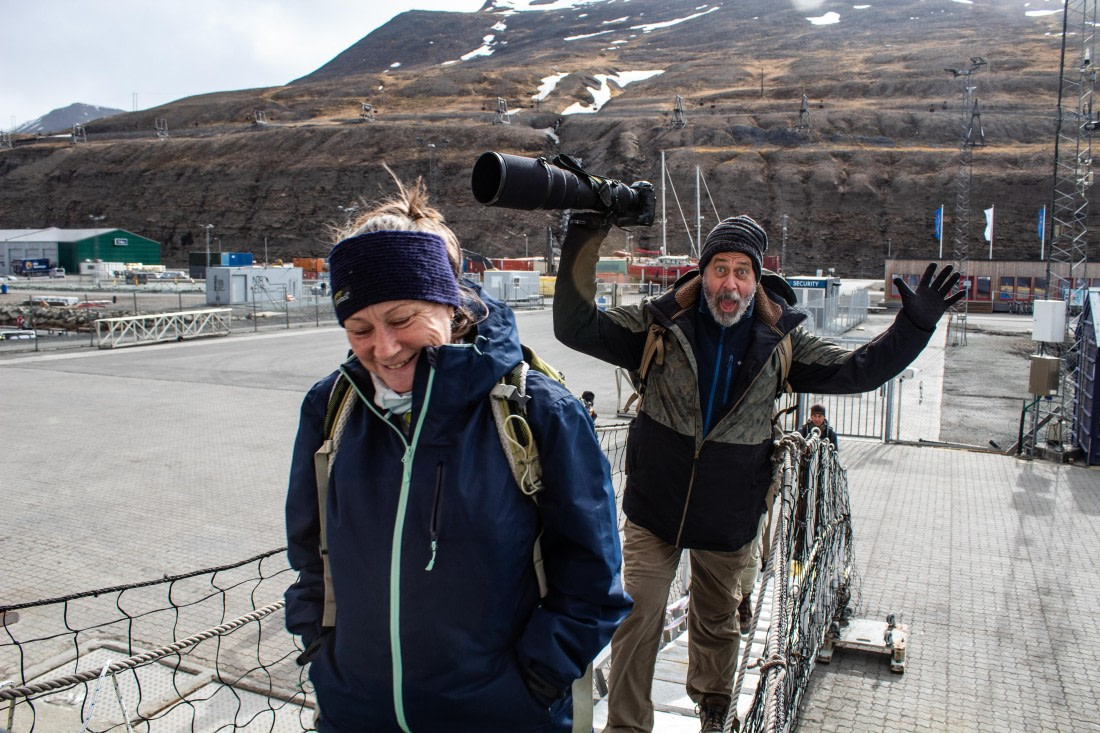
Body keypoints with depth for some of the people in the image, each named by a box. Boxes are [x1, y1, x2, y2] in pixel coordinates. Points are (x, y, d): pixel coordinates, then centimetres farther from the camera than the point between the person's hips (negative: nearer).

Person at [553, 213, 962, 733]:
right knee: (636, 618, 0)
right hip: (654, 506, -2)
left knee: (717, 621, 22)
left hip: (730, 514, 2)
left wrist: (914, 325, -12)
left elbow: (856, 370, 0)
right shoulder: (661, 323, -11)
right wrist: (583, 246, -27)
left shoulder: (781, 338, -4)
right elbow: (578, 329, -16)